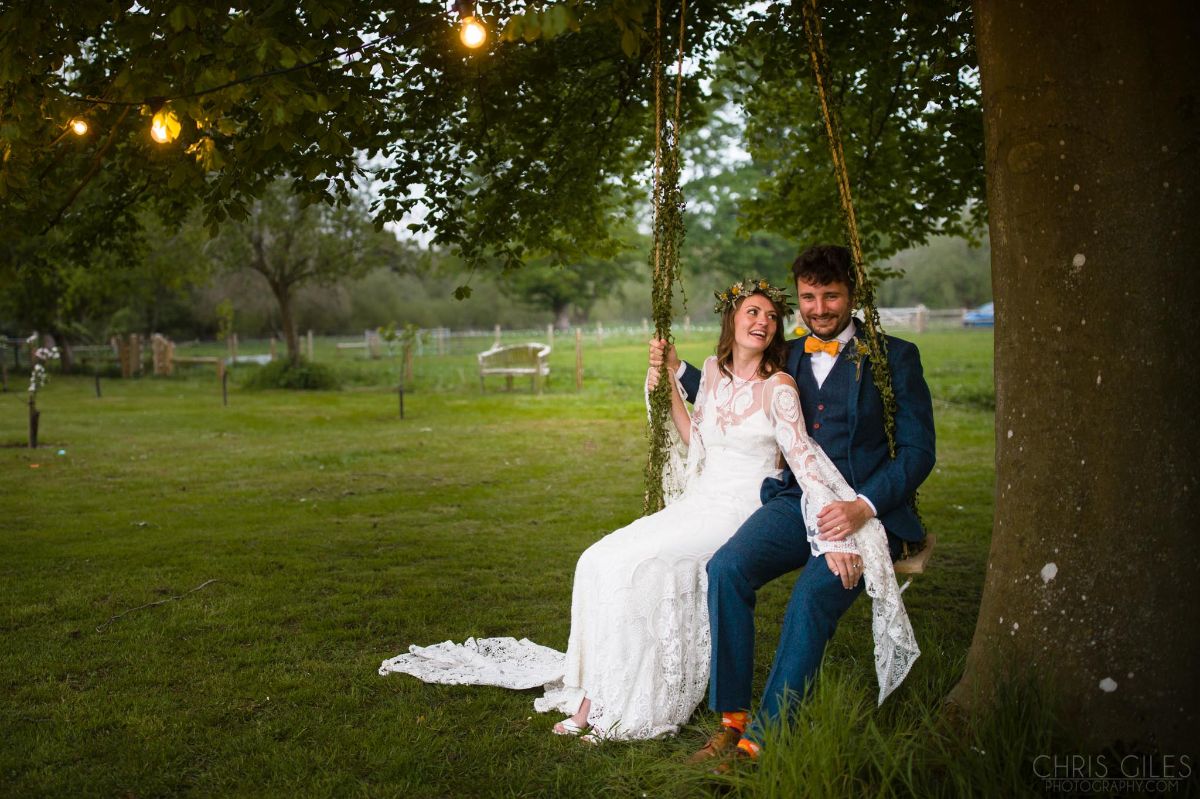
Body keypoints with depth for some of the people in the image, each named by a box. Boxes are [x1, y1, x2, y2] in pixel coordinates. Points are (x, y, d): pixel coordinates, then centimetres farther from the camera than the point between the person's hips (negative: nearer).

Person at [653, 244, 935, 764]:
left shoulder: (894, 357, 4)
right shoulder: (786, 358, 18)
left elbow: (918, 451, -1)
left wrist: (864, 506, -17)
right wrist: (677, 370, 20)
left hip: (866, 512, -4)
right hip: (796, 502, 4)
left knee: (814, 594, -31)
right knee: (726, 569, -24)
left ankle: (761, 741, -21)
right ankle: (731, 721, -16)